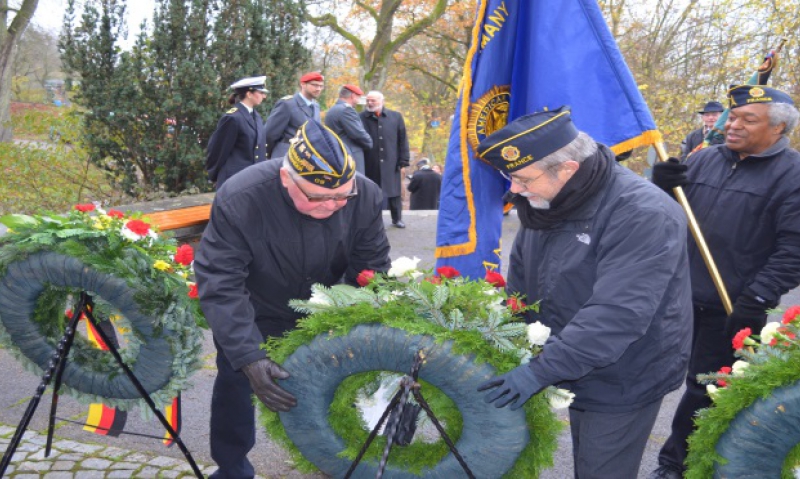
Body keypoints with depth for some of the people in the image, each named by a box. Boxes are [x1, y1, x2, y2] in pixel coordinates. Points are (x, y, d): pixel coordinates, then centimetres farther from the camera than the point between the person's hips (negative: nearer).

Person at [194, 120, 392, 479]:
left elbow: (372, 273, -15)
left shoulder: (365, 196, -26)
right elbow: (219, 285, -33)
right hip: (254, 317, -2)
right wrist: (249, 356, -41)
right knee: (235, 384, 7)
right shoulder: (238, 200, -35)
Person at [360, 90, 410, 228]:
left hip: (391, 163, 1)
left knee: (394, 192, 9)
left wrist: (403, 162, 2)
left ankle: (397, 219, 24)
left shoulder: (396, 117, 4)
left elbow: (403, 141, 6)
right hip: (369, 164, -1)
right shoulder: (361, 118, -1)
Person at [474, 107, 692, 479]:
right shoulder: (544, 202, -2)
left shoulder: (642, 216, -28)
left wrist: (542, 370, -35)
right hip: (577, 372, 7)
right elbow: (520, 285, 9)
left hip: (623, 384, -7)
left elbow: (617, 315, -35)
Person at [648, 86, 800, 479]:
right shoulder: (704, 159, 9)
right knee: (697, 380, 15)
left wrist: (756, 299, -20)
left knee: (703, 390, 6)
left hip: (732, 308, -4)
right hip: (681, 296, 4)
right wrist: (662, 188, -9)